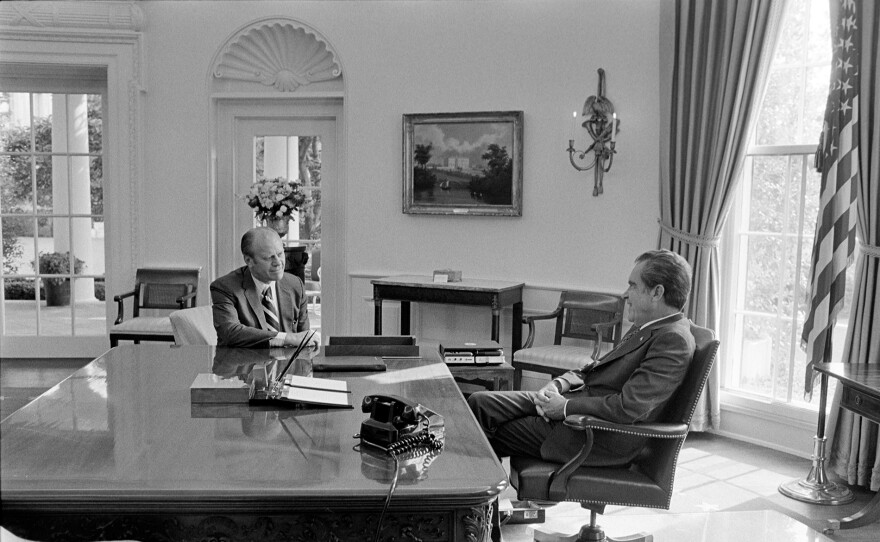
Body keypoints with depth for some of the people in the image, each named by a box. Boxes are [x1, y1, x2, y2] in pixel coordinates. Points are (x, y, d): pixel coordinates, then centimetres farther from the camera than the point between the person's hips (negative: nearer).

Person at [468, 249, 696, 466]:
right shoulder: (646, 328, 13)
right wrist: (559, 384, -1)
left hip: (599, 437, -9)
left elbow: (629, 408, -26)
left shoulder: (674, 341, -18)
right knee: (480, 402, 0)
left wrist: (566, 407, -17)